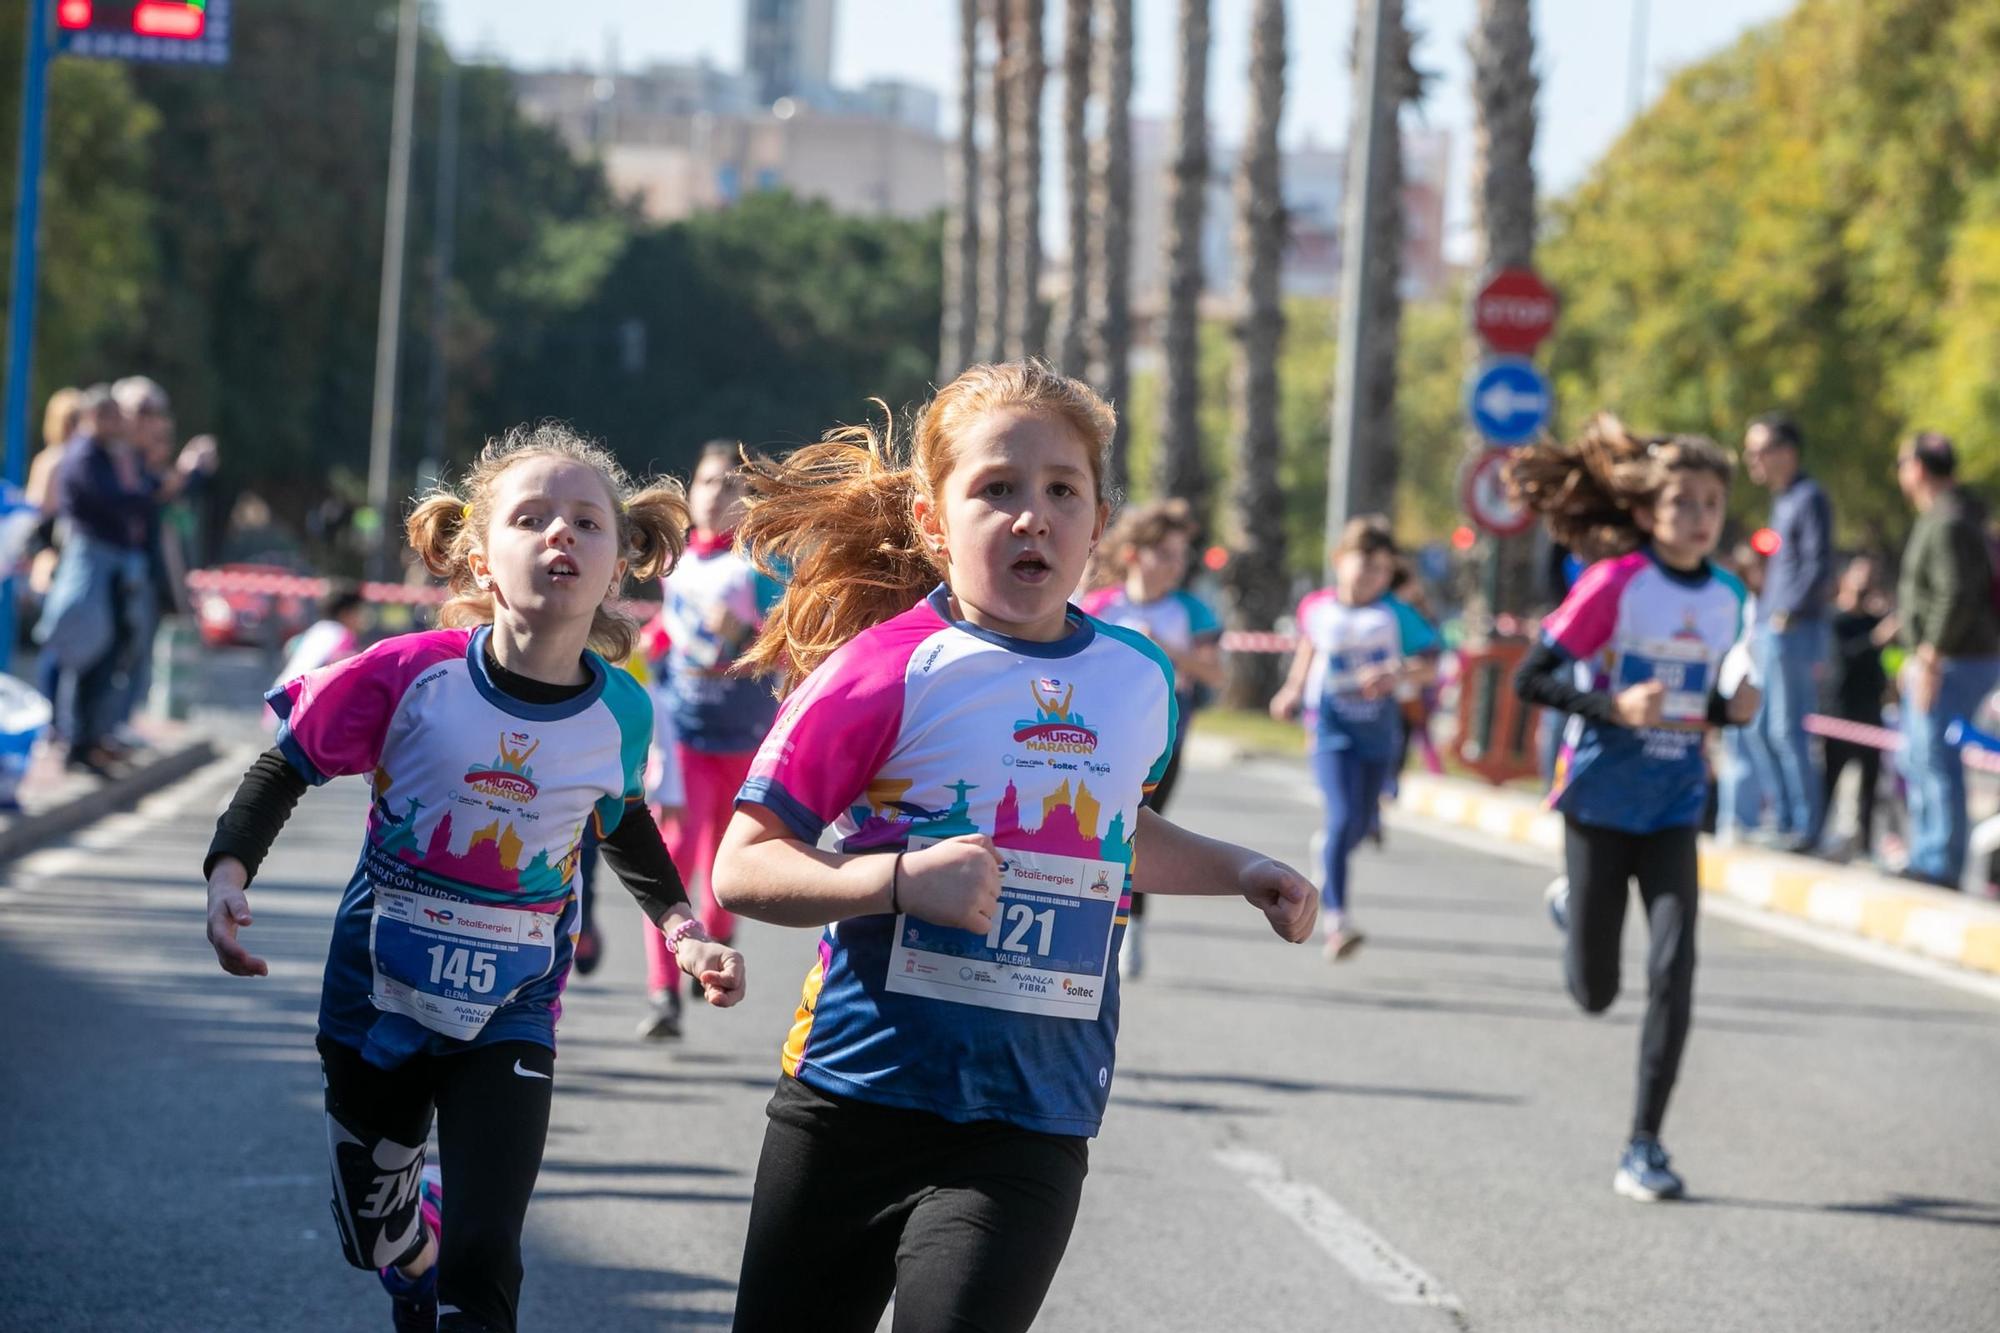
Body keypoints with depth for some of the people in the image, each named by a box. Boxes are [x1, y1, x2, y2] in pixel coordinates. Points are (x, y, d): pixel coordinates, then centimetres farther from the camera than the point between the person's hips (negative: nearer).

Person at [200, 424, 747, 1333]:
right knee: (374, 1239, 21)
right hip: (377, 993, 0)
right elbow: (287, 766, -5)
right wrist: (230, 868, -20)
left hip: (509, 1015, 0)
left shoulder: (619, 712, -12)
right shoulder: (410, 676, -20)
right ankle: (420, 1255, 56)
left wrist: (681, 928, -1)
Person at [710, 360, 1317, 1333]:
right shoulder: (886, 670, -9)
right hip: (857, 1097, -2)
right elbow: (742, 867, -11)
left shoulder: (1139, 681, 7)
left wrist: (1238, 871, 16)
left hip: (1034, 1121, 2)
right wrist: (899, 879, -24)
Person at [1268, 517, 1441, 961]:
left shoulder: (1396, 615, -9)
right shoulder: (1316, 608, -3)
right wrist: (1294, 690, 11)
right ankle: (1335, 916, -19)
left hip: (1378, 728, 2)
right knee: (1343, 816, -19)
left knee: (1363, 823, 15)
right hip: (1332, 727, -2)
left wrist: (1398, 675, -32)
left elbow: (1430, 665, -14)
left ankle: (1329, 858, 51)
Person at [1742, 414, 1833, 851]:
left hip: (1794, 632, -10)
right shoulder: (1782, 500, 17)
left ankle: (1805, 827, -4)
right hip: (1770, 631, 10)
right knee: (1764, 728, 11)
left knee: (1788, 730, -8)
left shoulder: (1809, 499, -11)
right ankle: (1784, 819, 16)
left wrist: (1787, 613, -18)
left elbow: (1819, 567, -17)